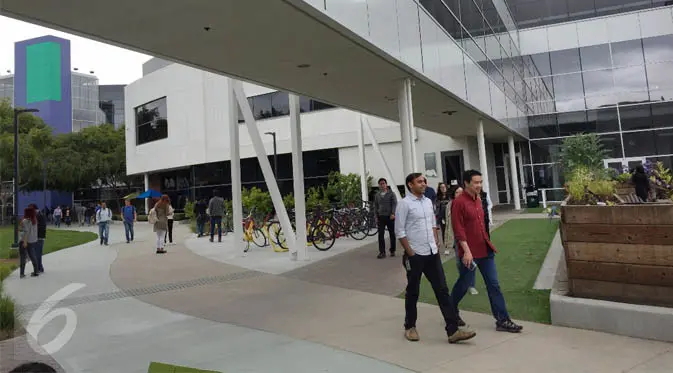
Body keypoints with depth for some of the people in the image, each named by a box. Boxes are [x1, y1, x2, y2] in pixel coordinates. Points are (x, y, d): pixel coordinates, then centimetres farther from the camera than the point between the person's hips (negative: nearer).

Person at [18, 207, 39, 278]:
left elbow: (26, 232, -21)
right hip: (33, 241, 7)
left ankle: (22, 273, 0)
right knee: (32, 256, 13)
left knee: (22, 257, 0)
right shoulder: (34, 220, 6)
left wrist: (25, 241, -21)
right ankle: (36, 272, 16)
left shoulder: (25, 221, -15)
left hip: (25, 241, -7)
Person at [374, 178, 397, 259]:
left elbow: (394, 204, -6)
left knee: (392, 234, 5)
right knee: (381, 235, -4)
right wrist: (376, 216, 9)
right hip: (381, 216, 2)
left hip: (390, 216, -2)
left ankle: (392, 251, 18)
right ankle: (382, 252, -1)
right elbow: (375, 206, 15)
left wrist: (393, 213, -19)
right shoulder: (377, 195, 11)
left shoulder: (391, 193, 1)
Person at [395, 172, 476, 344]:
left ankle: (453, 331, 6)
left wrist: (436, 243, 8)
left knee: (442, 290, 3)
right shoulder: (404, 204, -11)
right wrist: (410, 253, -13)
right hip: (415, 256, -6)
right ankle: (410, 327, 26)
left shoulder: (428, 201, 9)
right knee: (412, 292, 8)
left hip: (432, 254, 6)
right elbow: (399, 231, -13)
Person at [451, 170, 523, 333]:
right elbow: (458, 230, -19)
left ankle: (503, 321, 12)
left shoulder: (478, 200, 11)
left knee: (494, 285, 6)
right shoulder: (459, 203, -15)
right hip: (470, 252, -7)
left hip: (485, 250, 8)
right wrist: (466, 251, -24)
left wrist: (488, 243, 20)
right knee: (463, 285, 8)